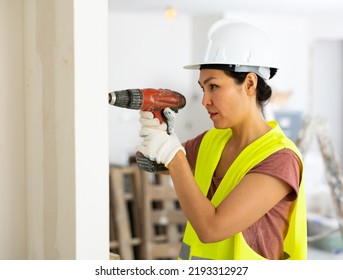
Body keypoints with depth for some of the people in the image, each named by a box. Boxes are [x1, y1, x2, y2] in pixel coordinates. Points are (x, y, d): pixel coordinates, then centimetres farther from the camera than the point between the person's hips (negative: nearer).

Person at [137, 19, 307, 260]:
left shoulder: (280, 159, -21)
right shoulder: (211, 141, -1)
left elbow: (211, 228, -27)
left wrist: (173, 154, -21)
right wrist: (154, 134, -10)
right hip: (200, 262, 6)